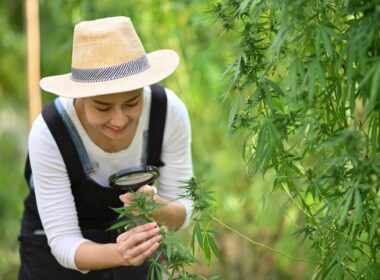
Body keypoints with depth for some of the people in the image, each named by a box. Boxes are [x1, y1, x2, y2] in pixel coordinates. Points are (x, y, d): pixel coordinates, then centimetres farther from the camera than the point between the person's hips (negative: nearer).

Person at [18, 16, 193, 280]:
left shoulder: (169, 110, -26)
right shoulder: (49, 132, -31)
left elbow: (183, 210, -17)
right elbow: (64, 243, -27)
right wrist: (120, 254, -46)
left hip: (129, 235, 2)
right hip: (54, 244, -2)